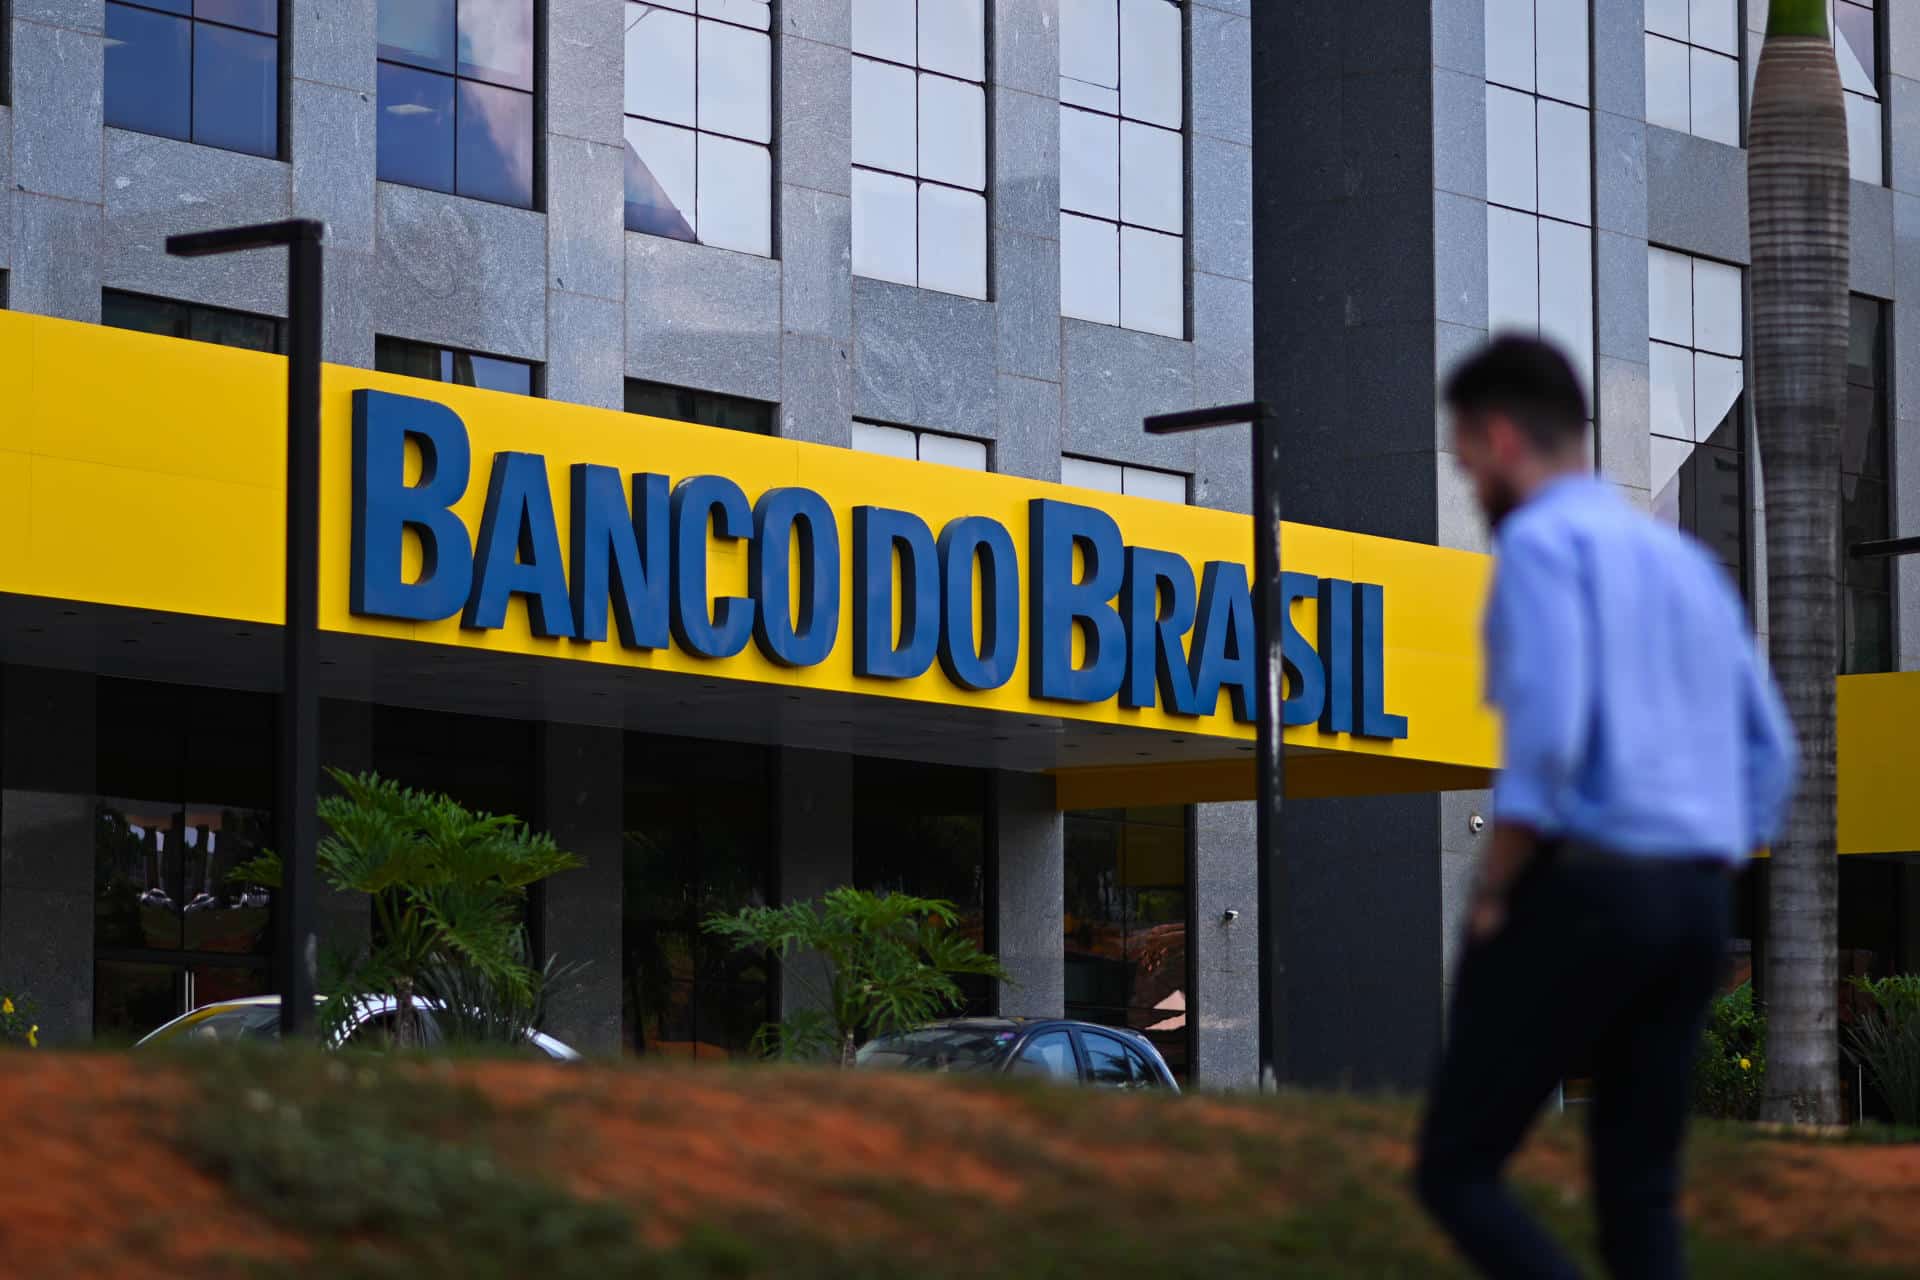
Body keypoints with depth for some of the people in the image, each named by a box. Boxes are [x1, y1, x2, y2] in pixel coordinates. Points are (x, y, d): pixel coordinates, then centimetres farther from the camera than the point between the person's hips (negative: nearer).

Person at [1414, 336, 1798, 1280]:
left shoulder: (1539, 542, -8)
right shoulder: (1687, 563, 19)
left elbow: (1547, 730, -22)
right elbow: (1765, 758, 18)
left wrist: (1493, 895, -10)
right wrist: (1690, 908, 18)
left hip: (1571, 897, -8)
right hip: (1689, 906, 8)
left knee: (1456, 1172, 2)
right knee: (1637, 1200, 10)